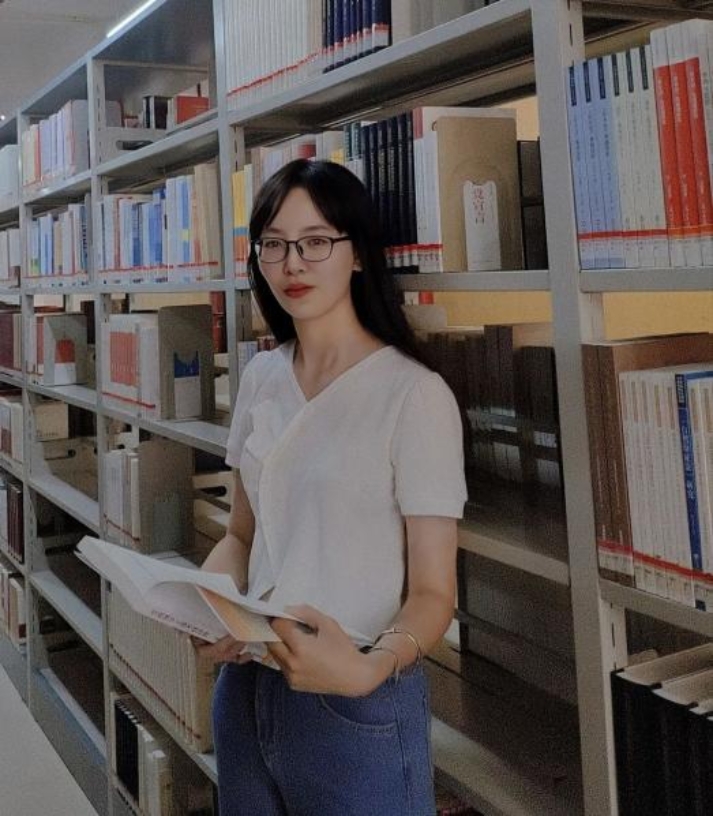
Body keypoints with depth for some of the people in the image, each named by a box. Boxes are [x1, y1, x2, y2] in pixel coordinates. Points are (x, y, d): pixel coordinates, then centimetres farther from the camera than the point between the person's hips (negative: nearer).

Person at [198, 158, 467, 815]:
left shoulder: (415, 395, -15)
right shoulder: (261, 378, 4)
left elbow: (432, 594, -13)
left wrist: (369, 668, -31)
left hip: (357, 708, -5)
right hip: (246, 686, 6)